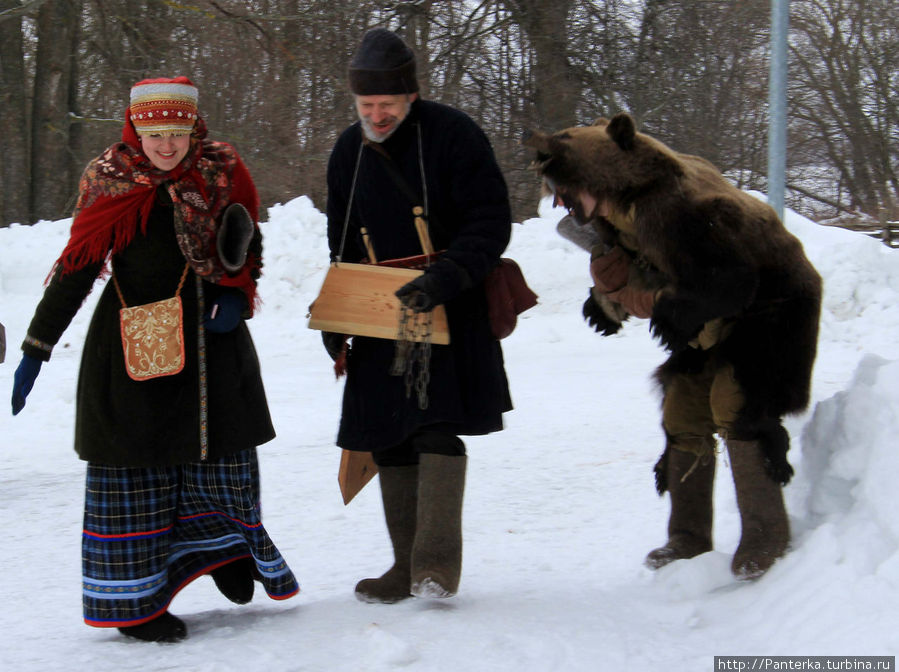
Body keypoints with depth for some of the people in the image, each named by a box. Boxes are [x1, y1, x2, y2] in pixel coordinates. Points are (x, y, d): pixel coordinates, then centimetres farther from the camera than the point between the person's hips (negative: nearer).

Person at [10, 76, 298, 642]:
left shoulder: (222, 172, -1)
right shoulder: (109, 183, -7)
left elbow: (248, 247, 14)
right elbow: (74, 272, -3)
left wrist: (236, 296, -6)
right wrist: (36, 350, -4)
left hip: (211, 340, 3)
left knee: (222, 456, 8)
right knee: (135, 467, -1)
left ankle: (223, 548, 36)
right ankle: (133, 600, 8)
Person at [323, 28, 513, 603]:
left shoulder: (452, 135, -9)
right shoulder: (349, 153, 10)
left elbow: (491, 225, -13)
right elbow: (343, 246, 20)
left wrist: (444, 279, -27)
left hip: (451, 313, -6)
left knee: (437, 428, -16)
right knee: (391, 442, 4)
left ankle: (437, 560, -15)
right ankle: (408, 566, 11)